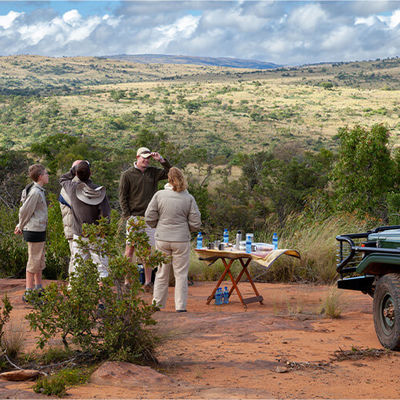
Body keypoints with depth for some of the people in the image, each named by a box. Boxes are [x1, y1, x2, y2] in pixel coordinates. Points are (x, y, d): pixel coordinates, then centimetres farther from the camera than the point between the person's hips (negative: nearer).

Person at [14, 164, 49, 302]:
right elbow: (25, 211, -14)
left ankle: (38, 288, 27)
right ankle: (28, 293, 2)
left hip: (39, 230, 10)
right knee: (34, 262, -4)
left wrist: (21, 226, 14)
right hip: (35, 231, -10)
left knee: (40, 261, 17)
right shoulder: (35, 192, -19)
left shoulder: (38, 190, 12)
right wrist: (21, 227, 0)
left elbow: (25, 211, 17)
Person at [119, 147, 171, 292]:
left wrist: (162, 160, -6)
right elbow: (122, 197, -1)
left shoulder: (153, 172, 10)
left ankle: (148, 282, 10)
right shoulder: (127, 175, -1)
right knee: (130, 248, -2)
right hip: (134, 217, -3)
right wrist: (128, 216, -8)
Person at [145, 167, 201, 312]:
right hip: (181, 240, -1)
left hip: (162, 239, 1)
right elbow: (195, 223, -4)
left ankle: (157, 304, 18)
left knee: (162, 273, 13)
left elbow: (149, 217, -2)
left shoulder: (159, 195, -5)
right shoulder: (189, 198, -6)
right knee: (181, 274, 6)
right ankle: (180, 307, 7)